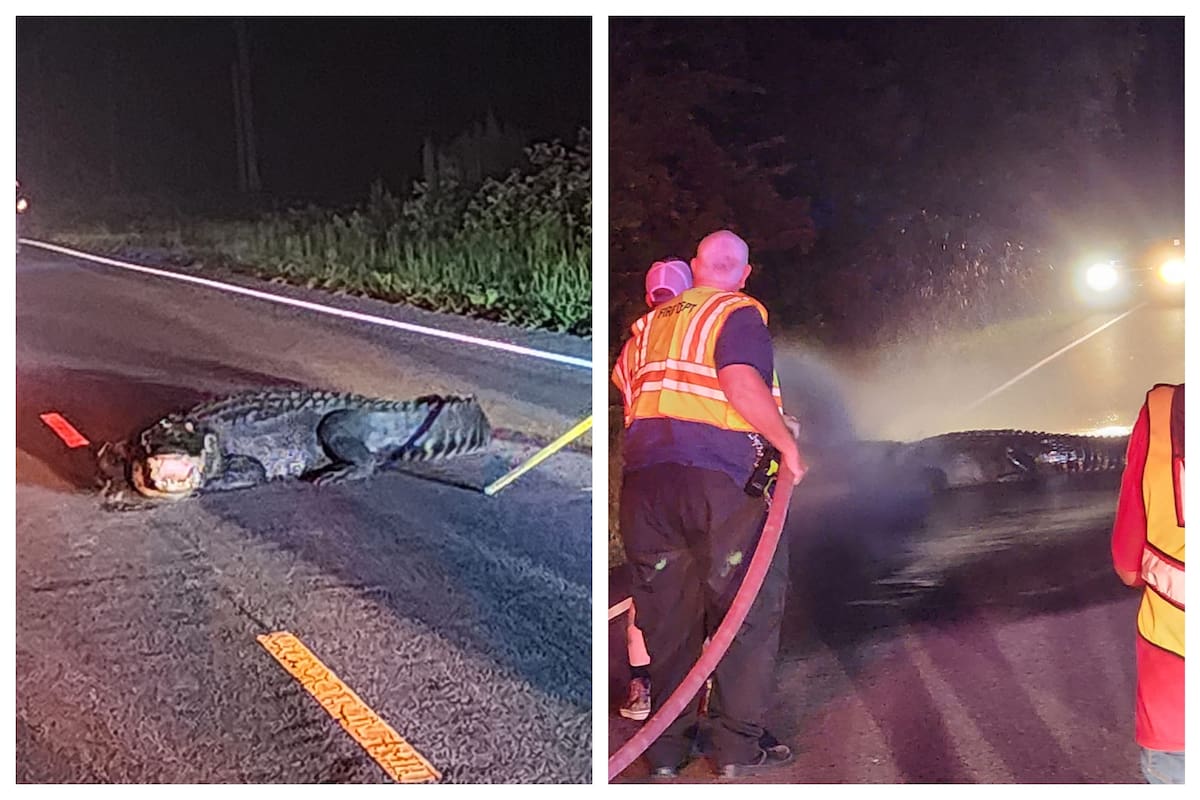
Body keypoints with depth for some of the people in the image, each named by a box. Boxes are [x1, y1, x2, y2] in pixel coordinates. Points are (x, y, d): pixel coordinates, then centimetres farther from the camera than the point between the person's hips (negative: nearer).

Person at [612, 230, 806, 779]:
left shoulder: (651, 323, 21)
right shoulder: (738, 314, 1)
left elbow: (623, 382, 22)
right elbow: (742, 383, -16)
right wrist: (788, 445, -7)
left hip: (642, 476, 6)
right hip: (712, 476, -6)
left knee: (666, 614, 13)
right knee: (749, 608, 6)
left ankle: (666, 750, 17)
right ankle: (737, 749, 6)